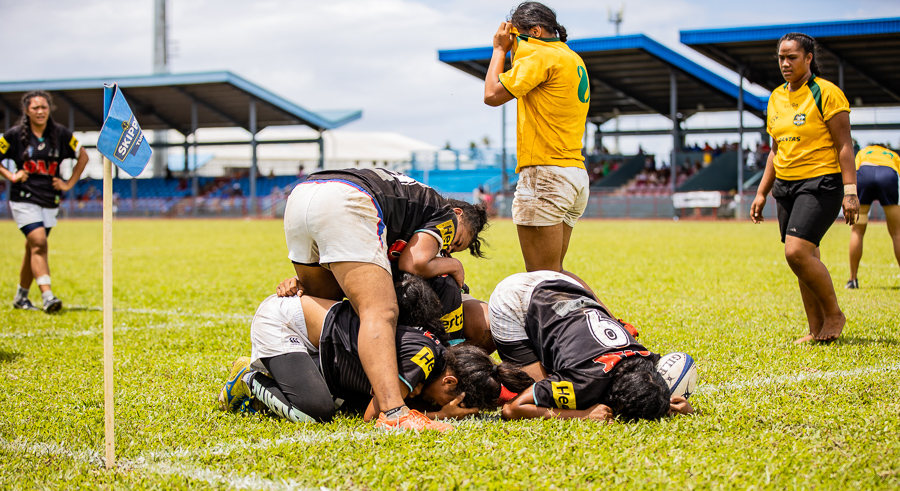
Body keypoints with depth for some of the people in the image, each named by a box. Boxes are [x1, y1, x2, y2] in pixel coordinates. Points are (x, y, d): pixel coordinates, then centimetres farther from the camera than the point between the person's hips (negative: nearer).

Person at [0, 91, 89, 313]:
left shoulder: (60, 133, 2)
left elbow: (83, 156, 13)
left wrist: (69, 184, 7)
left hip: (50, 201, 4)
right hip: (24, 199, -4)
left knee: (33, 249, 11)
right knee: (39, 243, -19)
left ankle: (21, 296, 27)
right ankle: (47, 296, -26)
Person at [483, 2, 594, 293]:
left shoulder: (542, 56, -9)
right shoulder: (573, 60, 19)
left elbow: (493, 95, -9)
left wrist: (500, 50, 4)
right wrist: (513, 52, 23)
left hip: (545, 173, -10)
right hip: (576, 174, 10)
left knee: (542, 276, -10)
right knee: (553, 273, 14)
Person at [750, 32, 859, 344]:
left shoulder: (826, 93, -7)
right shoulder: (776, 98, 13)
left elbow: (844, 145, -10)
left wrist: (850, 191, -17)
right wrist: (761, 193, 15)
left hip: (820, 183, -7)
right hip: (786, 186, 7)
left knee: (797, 252, -19)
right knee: (805, 259, 6)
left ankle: (834, 314, -2)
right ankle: (817, 330, 12)